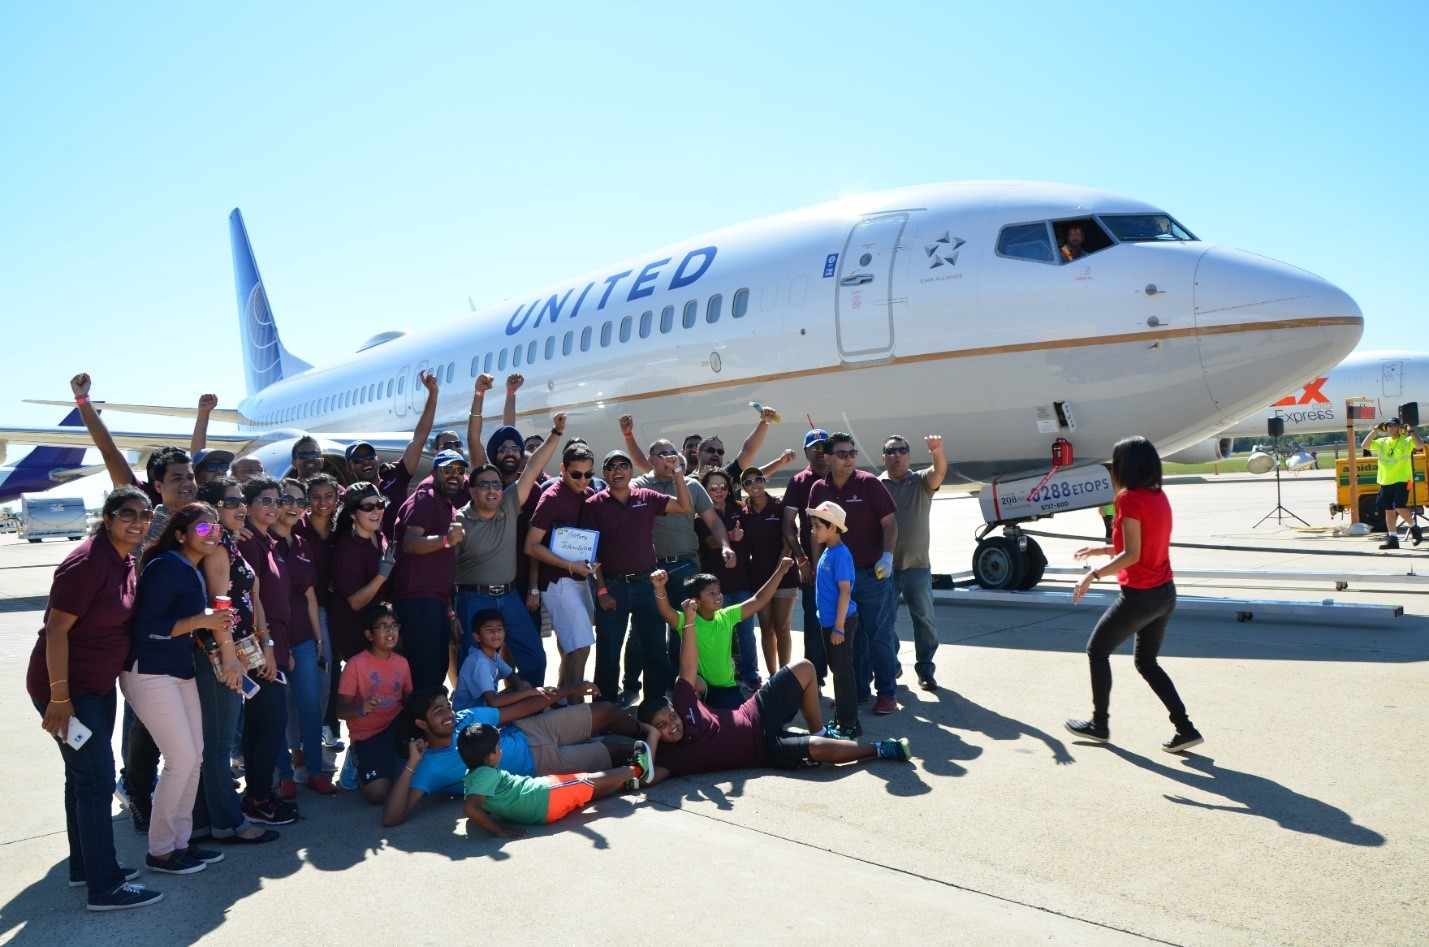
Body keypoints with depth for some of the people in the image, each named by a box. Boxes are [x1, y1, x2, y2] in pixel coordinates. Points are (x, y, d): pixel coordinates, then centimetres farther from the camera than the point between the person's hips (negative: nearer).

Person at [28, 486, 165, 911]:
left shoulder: (126, 561, 3)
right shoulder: (87, 562, -23)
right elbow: (56, 629, -23)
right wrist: (60, 697, -23)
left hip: (99, 684, 9)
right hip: (67, 687, -9)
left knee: (84, 776, 19)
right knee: (97, 779, -6)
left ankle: (84, 865, 33)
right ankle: (105, 887, 3)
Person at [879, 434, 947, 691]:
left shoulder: (921, 481, 2)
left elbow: (940, 471, -19)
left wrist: (937, 451, -42)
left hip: (917, 566, 0)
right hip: (885, 567, 0)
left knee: (924, 620, 6)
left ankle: (925, 669, 19)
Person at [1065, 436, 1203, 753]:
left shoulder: (1130, 499, -17)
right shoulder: (1158, 495, 8)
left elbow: (1131, 555, -20)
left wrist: (1094, 574, -12)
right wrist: (1100, 549, 19)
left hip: (1140, 596, -8)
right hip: (1165, 594, 8)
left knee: (1097, 650, 10)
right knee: (1146, 661, 19)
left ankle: (1099, 724, 19)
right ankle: (1185, 729, 12)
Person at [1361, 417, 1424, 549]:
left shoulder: (1407, 441, -2)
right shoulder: (1382, 442, 11)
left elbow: (1420, 445, -20)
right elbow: (1364, 446, 8)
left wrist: (1411, 432, -14)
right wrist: (1374, 431, 4)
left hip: (1402, 480, -5)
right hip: (1385, 482, 5)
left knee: (1399, 507, -16)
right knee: (1389, 511, 6)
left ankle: (1415, 528, 10)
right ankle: (1393, 539, 11)